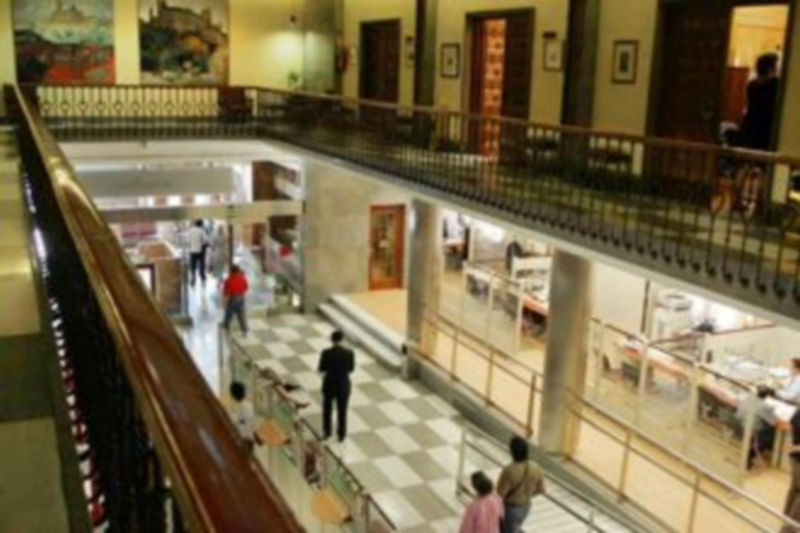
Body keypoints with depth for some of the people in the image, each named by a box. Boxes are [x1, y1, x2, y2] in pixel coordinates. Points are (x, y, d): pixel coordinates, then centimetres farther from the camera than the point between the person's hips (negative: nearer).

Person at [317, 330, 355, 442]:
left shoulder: (326, 353, -20)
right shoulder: (349, 353, -18)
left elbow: (321, 369, -7)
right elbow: (351, 369, -3)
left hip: (329, 385, 0)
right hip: (343, 386, 0)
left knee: (327, 409, 23)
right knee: (342, 411, 18)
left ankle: (327, 432, 37)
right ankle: (341, 435, 31)